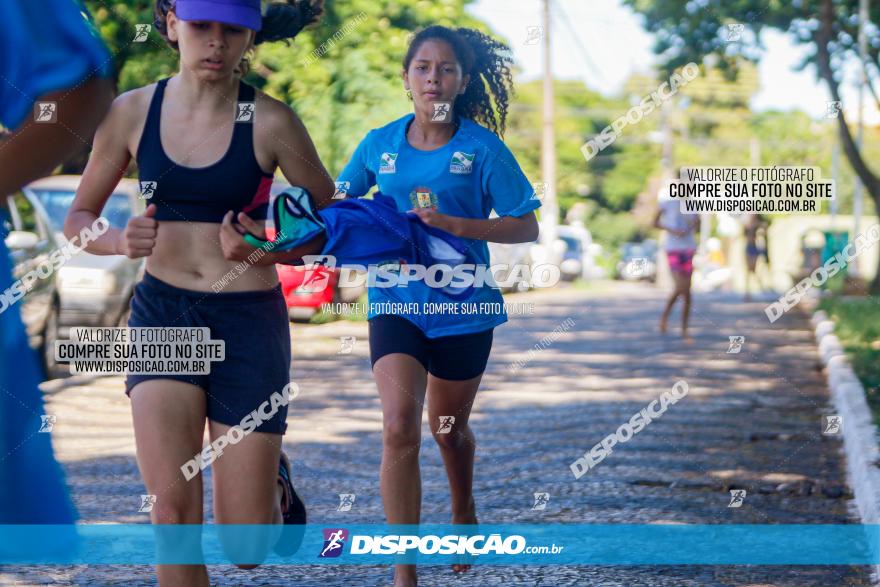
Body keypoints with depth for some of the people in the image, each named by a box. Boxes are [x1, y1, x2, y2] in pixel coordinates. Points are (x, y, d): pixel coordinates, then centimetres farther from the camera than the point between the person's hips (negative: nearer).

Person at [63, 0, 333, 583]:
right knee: (172, 508, -13)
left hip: (249, 321, -2)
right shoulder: (132, 112, -1)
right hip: (161, 315, 2)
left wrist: (267, 251, -18)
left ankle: (274, 478, 38)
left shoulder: (270, 121, -9)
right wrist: (120, 242, -14)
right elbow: (78, 218, 8)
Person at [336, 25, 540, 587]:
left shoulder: (482, 147, -6)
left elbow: (527, 228, -8)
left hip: (462, 306, -1)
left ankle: (464, 514, 50)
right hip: (395, 303, 1)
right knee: (399, 427, -17)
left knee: (449, 428, 17)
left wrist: (452, 223, -20)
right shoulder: (380, 144, 1)